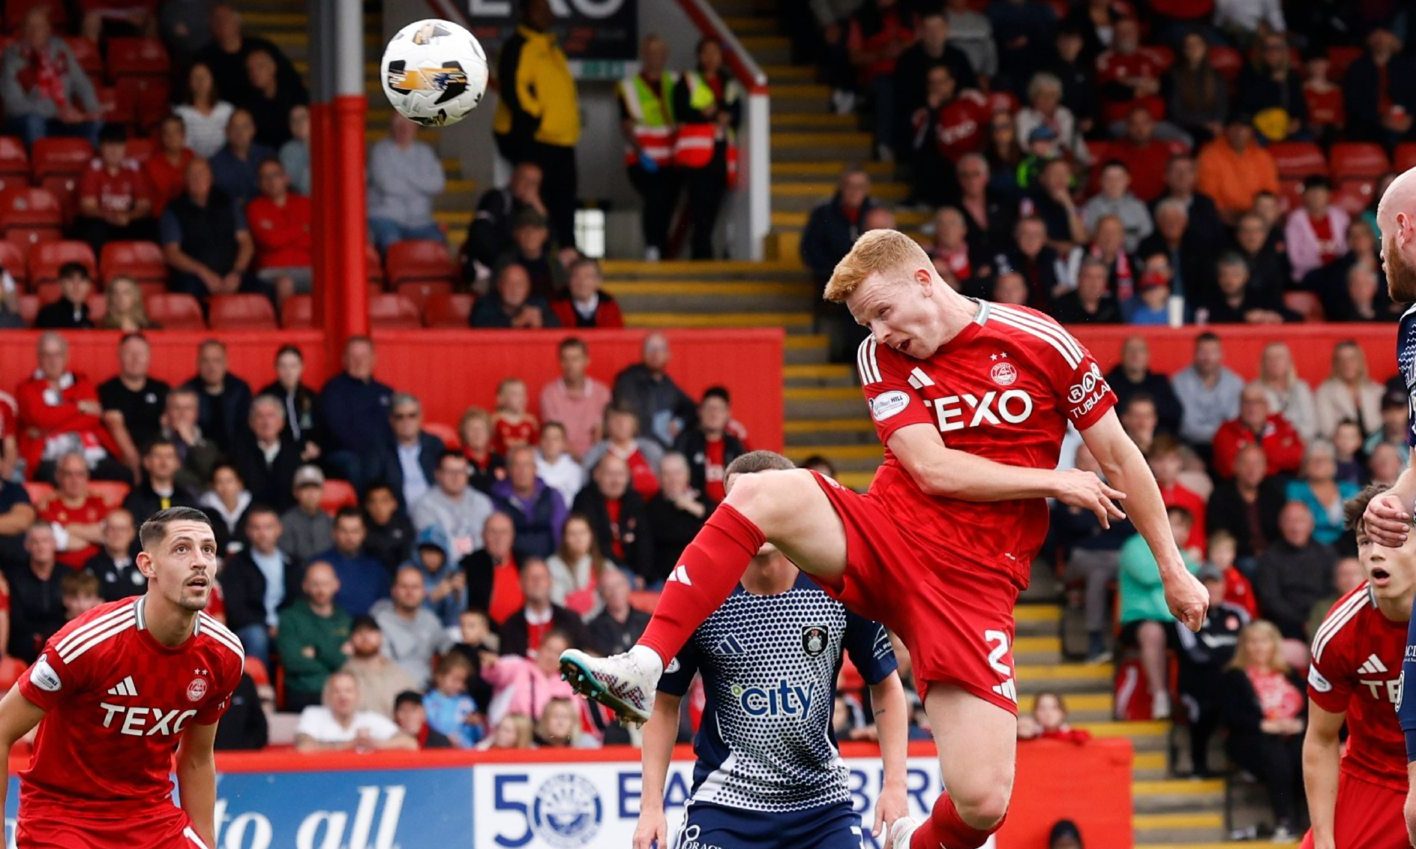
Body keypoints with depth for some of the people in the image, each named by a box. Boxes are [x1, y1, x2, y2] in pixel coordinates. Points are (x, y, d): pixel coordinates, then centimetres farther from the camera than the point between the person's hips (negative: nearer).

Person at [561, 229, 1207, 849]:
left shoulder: (1040, 342, -2)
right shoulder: (883, 355, 5)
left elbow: (1119, 457, 6)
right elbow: (932, 469, -6)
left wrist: (1172, 568, 10)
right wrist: (1053, 481, -9)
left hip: (973, 584, -2)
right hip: (883, 538, 2)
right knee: (765, 492, -30)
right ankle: (642, 671, -32)